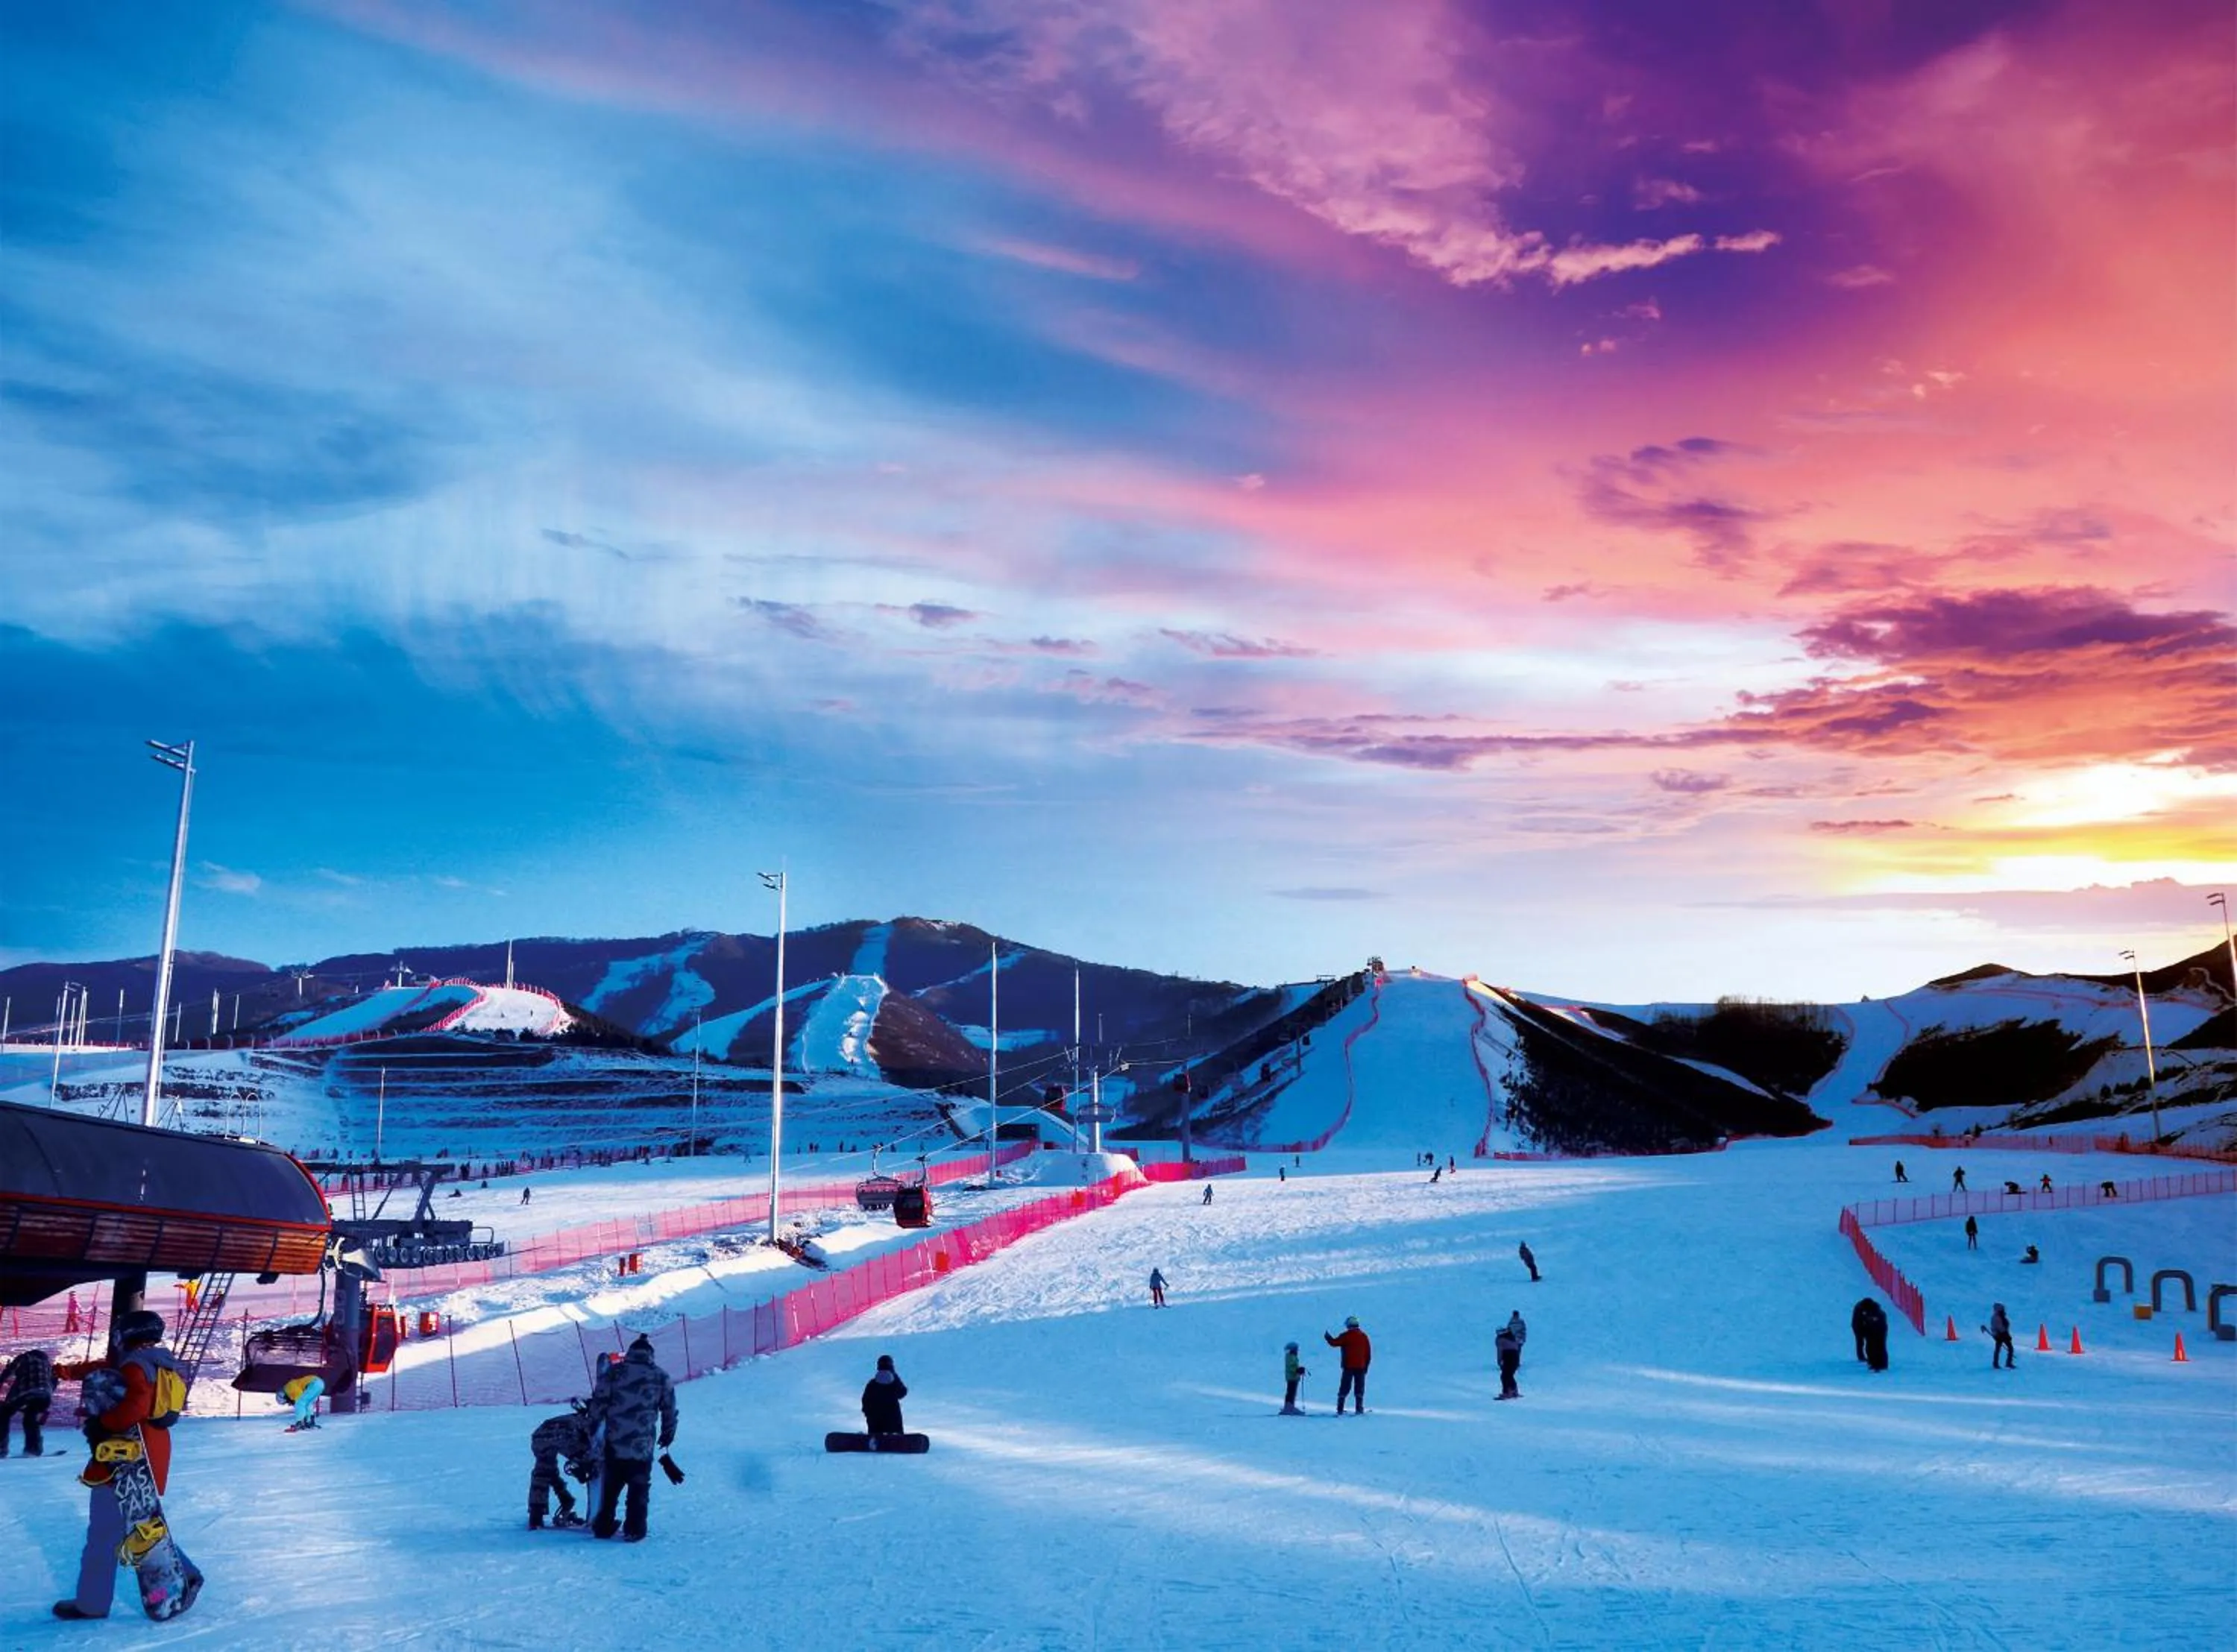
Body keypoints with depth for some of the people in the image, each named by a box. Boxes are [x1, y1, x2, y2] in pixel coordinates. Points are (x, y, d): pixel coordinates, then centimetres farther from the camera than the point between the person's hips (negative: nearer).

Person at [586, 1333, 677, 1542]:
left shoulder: (613, 1372, -1)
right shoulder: (661, 1377, 2)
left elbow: (599, 1402, -3)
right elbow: (670, 1410, 8)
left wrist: (591, 1427, 9)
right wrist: (668, 1434, 21)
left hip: (614, 1444, 1)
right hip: (643, 1447, -1)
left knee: (609, 1488, 17)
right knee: (639, 1490, 10)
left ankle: (603, 1527, 22)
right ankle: (634, 1530, 9)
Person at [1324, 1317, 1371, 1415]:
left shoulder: (1346, 1336, -7)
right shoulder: (1364, 1336, 6)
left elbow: (1334, 1343, -3)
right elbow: (1368, 1353, 9)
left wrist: (1328, 1337, 17)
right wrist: (1366, 1366, 15)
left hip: (1348, 1366, -3)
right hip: (1361, 1367, 3)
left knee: (1344, 1388, 3)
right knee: (1359, 1389, 6)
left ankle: (1340, 1410, 0)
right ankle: (1359, 1410, 1)